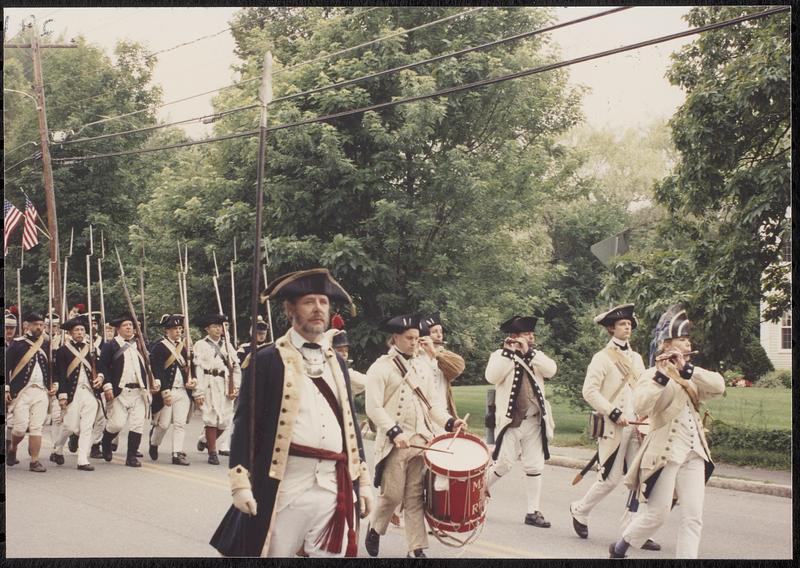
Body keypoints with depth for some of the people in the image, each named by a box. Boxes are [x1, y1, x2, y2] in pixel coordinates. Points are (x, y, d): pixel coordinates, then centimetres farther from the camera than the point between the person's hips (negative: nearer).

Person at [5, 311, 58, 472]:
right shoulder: (17, 344, -1)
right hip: (21, 391, -3)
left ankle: (35, 461, 5)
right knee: (21, 427, -7)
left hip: (42, 392, 3)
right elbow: (6, 367, -2)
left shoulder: (47, 345, 11)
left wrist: (55, 384, 8)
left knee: (37, 427, 0)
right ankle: (12, 447, 23)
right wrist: (6, 389, -7)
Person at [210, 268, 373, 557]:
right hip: (286, 485, -5)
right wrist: (241, 481, -11)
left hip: (335, 487, 5)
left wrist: (363, 480, 15)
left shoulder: (337, 362, 16)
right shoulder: (268, 360, -1)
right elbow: (246, 424, -4)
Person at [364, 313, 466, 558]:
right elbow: (374, 407, -12)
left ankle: (416, 549, 8)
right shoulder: (380, 368, -6)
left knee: (416, 497, 5)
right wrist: (395, 432, -22)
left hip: (422, 441, 5)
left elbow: (433, 401, 16)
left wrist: (448, 421, -1)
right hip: (395, 444, -5)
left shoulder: (422, 366, 14)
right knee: (392, 495, 0)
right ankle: (375, 529, 27)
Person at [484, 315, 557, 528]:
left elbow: (551, 370, -7)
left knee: (535, 467, 5)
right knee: (503, 463, -8)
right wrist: (508, 351, -17)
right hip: (511, 421, -4)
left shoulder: (536, 356, 12)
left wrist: (528, 352, -14)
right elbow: (491, 377, -18)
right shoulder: (500, 356, 1)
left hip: (534, 421, 4)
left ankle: (533, 512, 12)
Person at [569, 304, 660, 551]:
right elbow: (590, 391, -11)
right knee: (611, 479, -5)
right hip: (613, 428, -6)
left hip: (636, 427, 6)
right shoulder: (602, 358, -4)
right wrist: (614, 413, -16)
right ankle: (579, 511, 20)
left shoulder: (636, 358, 18)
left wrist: (645, 414, 4)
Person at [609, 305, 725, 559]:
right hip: (665, 453, -6)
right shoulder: (652, 375, -4)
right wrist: (662, 374, -31)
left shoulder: (692, 378, 16)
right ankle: (619, 547, 23)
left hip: (694, 453, 6)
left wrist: (687, 369, -14)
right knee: (657, 514, 0)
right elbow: (640, 406, -24)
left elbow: (718, 387, -4)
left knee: (693, 517, -2)